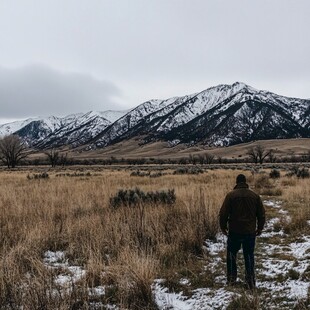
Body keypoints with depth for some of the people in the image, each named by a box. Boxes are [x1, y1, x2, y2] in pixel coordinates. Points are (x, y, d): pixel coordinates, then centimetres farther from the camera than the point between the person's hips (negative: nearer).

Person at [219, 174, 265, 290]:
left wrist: (223, 227, 6)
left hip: (234, 232, -2)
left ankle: (231, 279, 20)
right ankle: (251, 282, 12)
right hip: (250, 232, 2)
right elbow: (261, 214, 5)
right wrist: (259, 228, 18)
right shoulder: (255, 195, 0)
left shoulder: (230, 195, -8)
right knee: (249, 256, 10)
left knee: (232, 254, 14)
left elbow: (223, 213, -8)